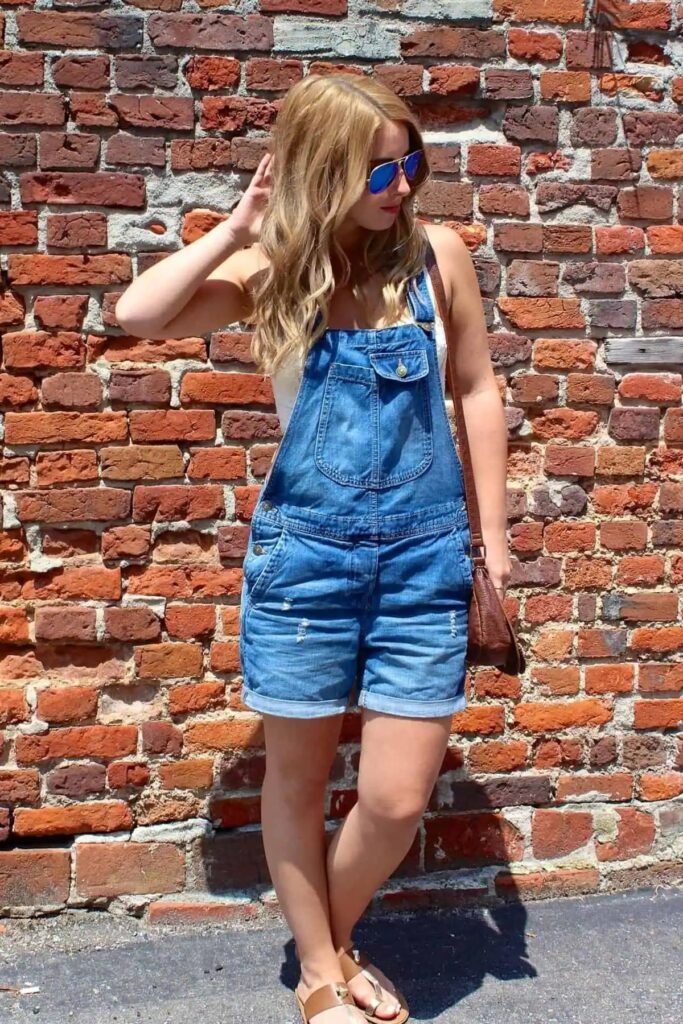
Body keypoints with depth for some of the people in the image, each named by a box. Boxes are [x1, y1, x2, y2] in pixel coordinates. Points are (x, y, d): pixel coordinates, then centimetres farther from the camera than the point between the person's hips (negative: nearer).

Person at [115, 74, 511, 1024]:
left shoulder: (438, 253, -1)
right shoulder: (274, 269, -3)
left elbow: (478, 389, 6)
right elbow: (138, 315, -14)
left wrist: (493, 533, 6)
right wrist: (238, 230, -14)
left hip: (425, 555, 1)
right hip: (303, 553, 0)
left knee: (397, 799, 3)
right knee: (299, 776, 12)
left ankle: (336, 936, 34)